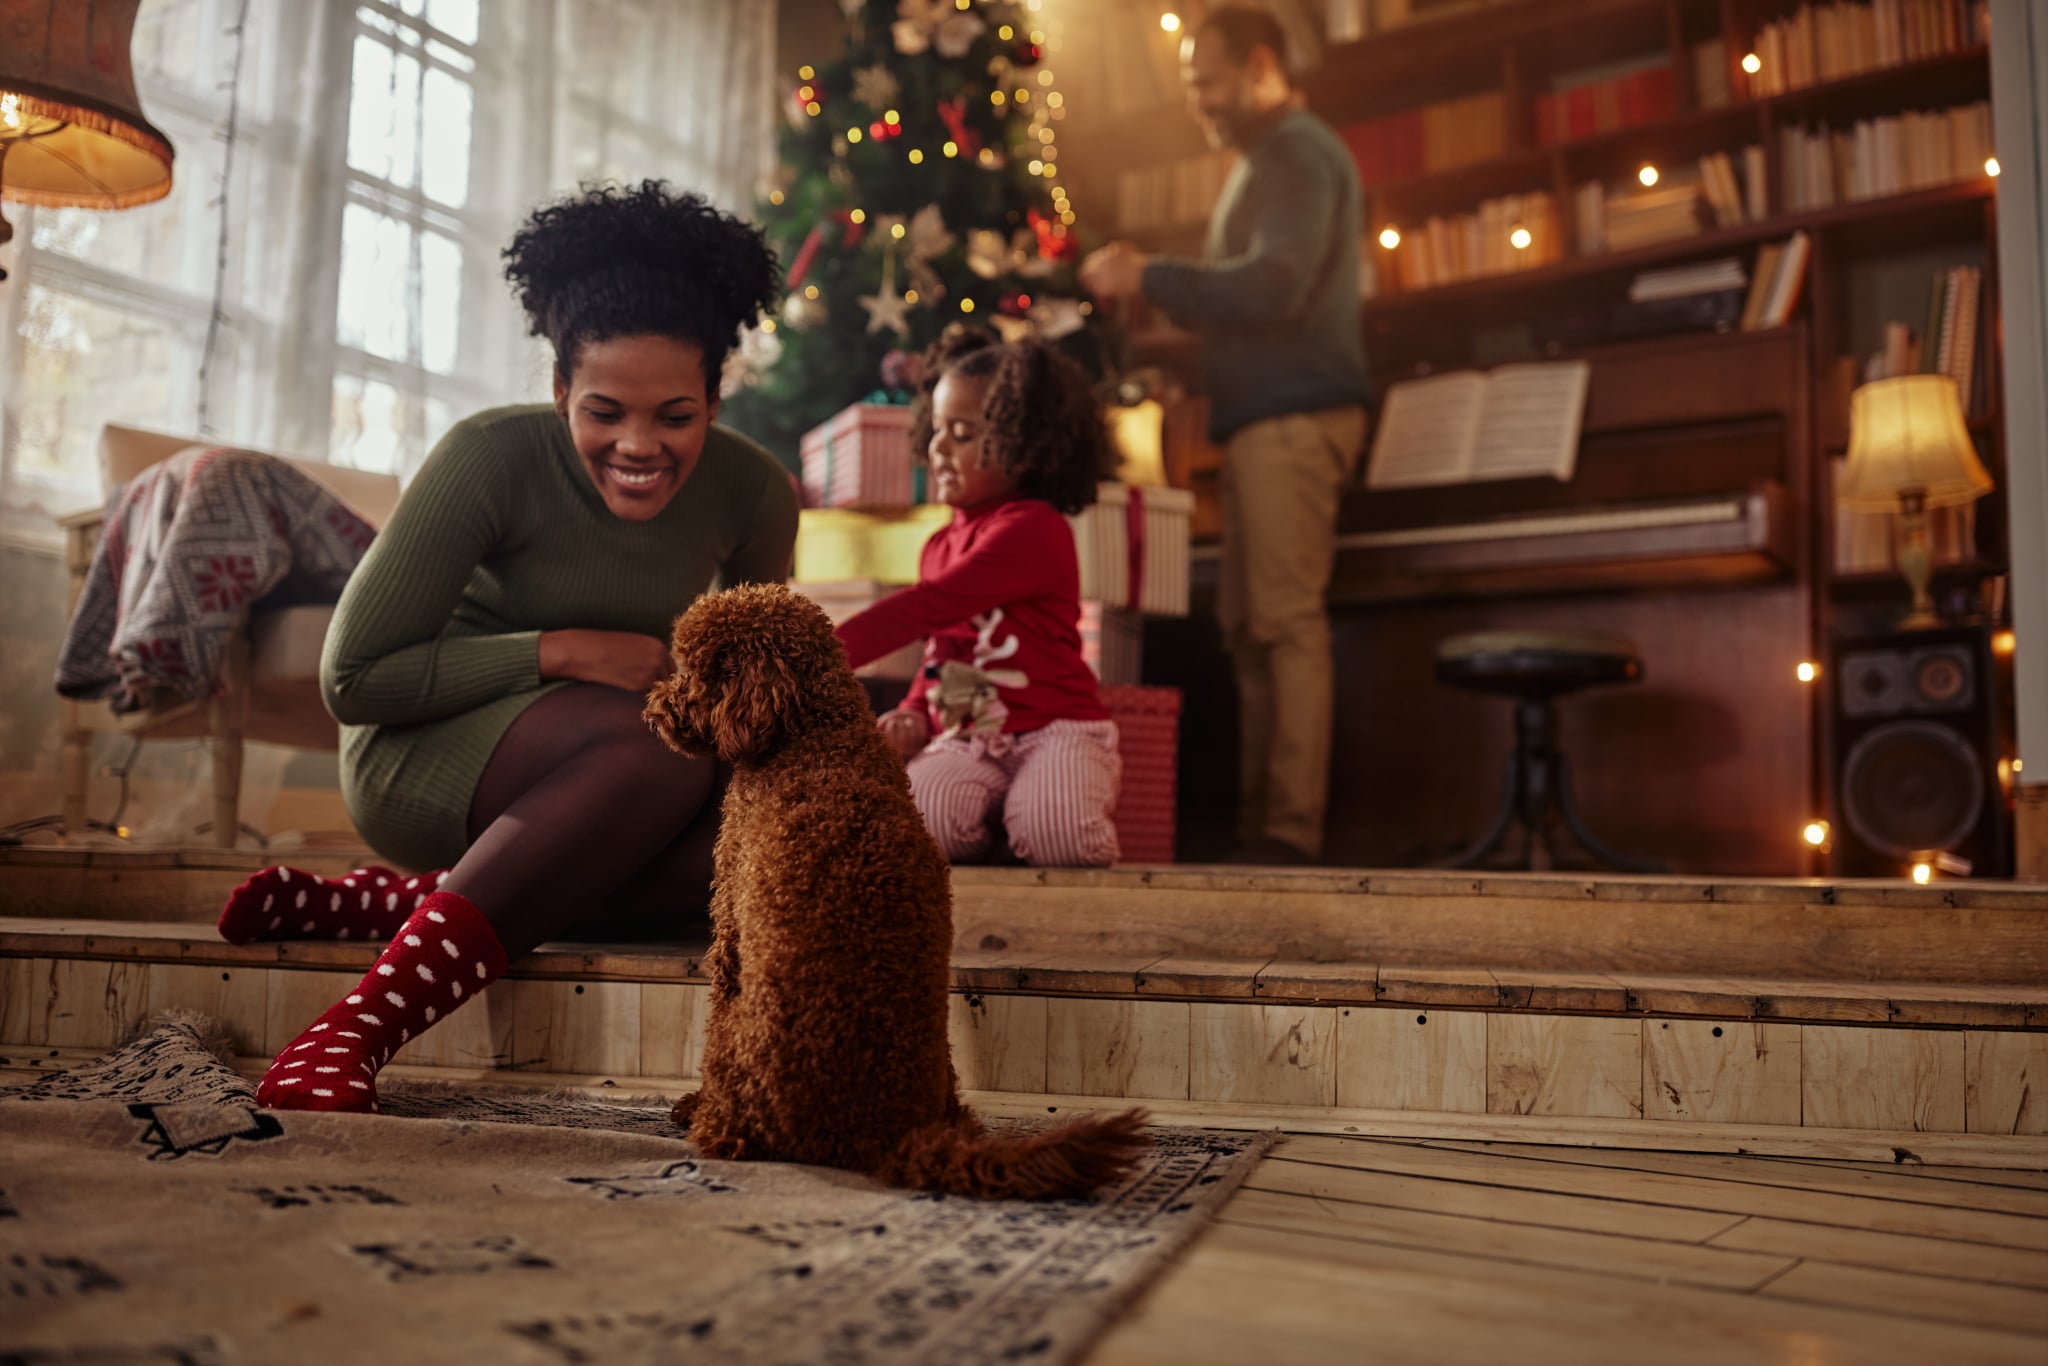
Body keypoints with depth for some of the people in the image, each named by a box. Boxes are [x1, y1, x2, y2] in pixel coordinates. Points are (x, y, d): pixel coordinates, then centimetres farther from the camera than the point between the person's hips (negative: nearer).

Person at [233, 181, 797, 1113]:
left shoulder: (754, 495, -6)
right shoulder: (492, 459, -18)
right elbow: (351, 678, -16)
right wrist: (561, 651, -24)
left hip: (592, 786, 5)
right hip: (419, 757, -5)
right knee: (667, 739, -34)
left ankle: (379, 904, -20)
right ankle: (360, 1027, -39)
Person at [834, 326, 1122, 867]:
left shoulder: (1032, 530, -11)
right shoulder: (940, 546, 18)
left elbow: (927, 608, -21)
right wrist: (915, 713, 6)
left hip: (1054, 727, -5)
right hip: (965, 740, 5)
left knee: (1052, 838, -32)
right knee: (918, 820, -27)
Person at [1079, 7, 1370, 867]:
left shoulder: (1298, 153, -5)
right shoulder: (1269, 160, 27)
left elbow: (1273, 287, -19)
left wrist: (1149, 278, -14)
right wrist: (1154, 288, 15)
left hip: (1294, 416, -10)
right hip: (1264, 417, 10)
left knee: (1287, 619, -13)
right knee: (1247, 624, 6)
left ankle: (1292, 830, -12)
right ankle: (1257, 820, 9)